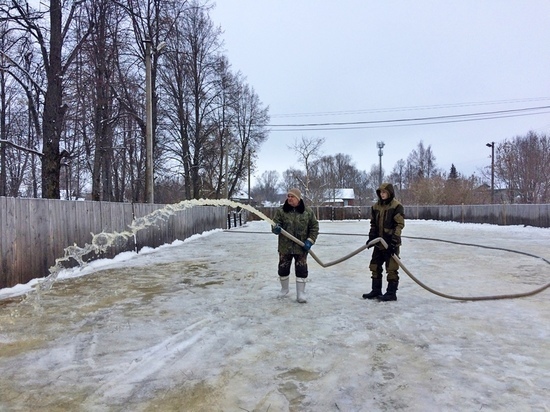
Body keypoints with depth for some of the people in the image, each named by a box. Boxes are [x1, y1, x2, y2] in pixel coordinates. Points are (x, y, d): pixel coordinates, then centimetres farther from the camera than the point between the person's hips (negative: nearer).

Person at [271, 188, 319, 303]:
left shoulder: (308, 211, -3)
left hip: (301, 247, -1)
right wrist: (276, 228, -29)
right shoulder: (281, 211, -1)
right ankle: (284, 289, 35)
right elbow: (275, 224, -4)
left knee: (301, 270, 0)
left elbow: (314, 226, 2)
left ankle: (301, 293, 13)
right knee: (283, 269, 12)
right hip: (285, 246, 2)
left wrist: (310, 241, -8)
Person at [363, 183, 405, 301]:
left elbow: (400, 224, -13)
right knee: (375, 266, 12)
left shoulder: (397, 206, -10)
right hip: (379, 242, 7)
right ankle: (376, 291, 24)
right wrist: (371, 237, 5)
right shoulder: (376, 206, 10)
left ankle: (391, 293, 8)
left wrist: (394, 240, -18)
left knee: (391, 269, -2)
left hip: (391, 242, -7)